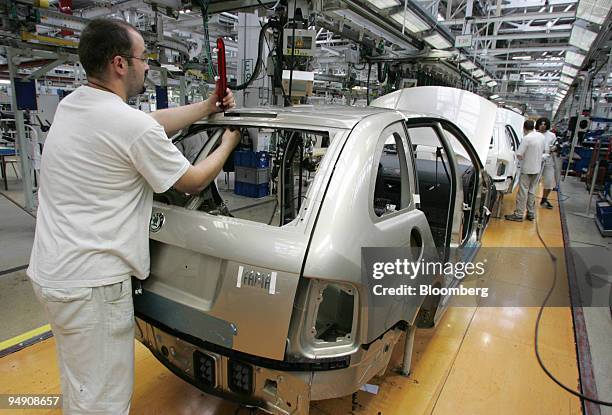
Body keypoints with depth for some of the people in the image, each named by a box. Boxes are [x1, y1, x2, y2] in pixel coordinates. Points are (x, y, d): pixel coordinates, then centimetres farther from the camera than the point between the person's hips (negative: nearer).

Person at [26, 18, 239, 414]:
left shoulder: (71, 104, 5)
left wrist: (207, 107, 20)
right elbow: (193, 182, -8)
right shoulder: (133, 126, -21)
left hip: (52, 271, 10)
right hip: (91, 284, -9)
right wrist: (228, 143, 8)